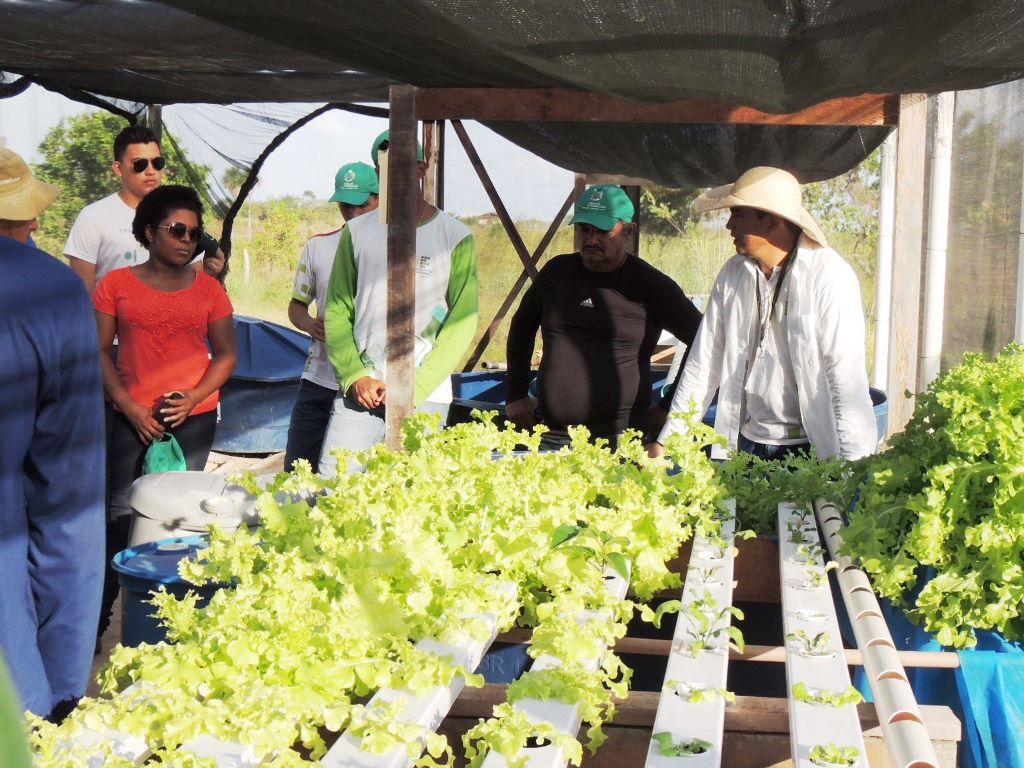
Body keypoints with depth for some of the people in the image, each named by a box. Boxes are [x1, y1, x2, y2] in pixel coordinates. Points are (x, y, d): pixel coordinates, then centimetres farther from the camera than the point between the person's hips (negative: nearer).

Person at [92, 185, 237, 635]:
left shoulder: (208, 289, 7)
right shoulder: (117, 285, 3)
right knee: (121, 511, -5)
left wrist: (193, 399, -7)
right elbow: (99, 351, 2)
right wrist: (129, 407, -7)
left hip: (194, 416, 1)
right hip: (133, 416, -1)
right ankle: (98, 616, 3)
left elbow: (226, 353, 8)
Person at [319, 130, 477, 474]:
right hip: (359, 392, 2)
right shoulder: (357, 231, 9)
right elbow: (337, 310, 9)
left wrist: (414, 388, -9)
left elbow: (462, 323, -3)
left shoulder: (456, 237, 1)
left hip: (425, 398, -2)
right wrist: (355, 377, -5)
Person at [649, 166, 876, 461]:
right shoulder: (733, 274, 5)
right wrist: (667, 441, 8)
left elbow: (848, 377, -16)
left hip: (810, 448, -5)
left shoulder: (830, 276, -12)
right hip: (746, 443, 5)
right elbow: (703, 363, 10)